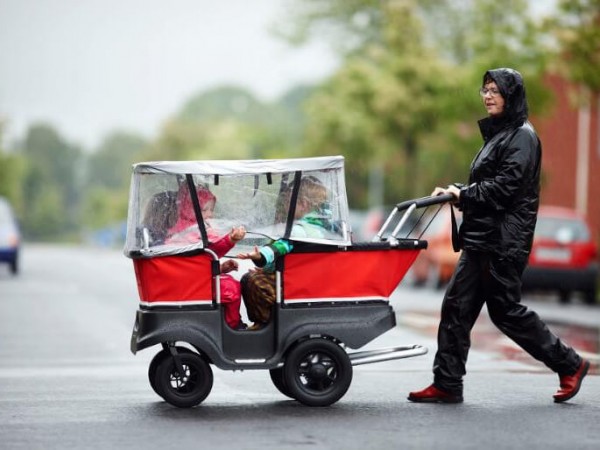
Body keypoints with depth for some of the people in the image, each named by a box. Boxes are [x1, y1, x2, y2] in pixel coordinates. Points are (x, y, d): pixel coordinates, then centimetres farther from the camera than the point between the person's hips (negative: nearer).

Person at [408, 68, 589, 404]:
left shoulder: (523, 136, -9)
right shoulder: (498, 134, 21)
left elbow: (507, 184, -20)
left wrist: (464, 194, -14)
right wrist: (455, 191, 6)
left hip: (505, 241, -10)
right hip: (481, 239, 10)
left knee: (506, 310, -4)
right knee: (457, 306, 4)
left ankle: (569, 364, 11)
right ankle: (447, 385, 6)